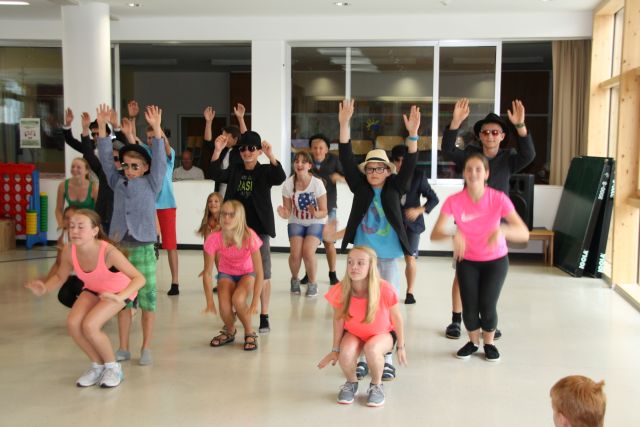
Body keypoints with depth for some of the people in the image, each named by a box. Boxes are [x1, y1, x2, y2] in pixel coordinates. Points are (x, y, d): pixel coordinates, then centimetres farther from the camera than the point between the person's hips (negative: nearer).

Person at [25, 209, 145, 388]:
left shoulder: (108, 252, -36)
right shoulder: (69, 251, -21)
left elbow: (139, 278, -37)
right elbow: (60, 276, -1)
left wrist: (119, 297, -53)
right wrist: (45, 288, -22)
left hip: (119, 291, -5)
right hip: (93, 289, 5)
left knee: (89, 326, -25)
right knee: (73, 324, -18)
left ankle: (113, 368, 2)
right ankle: (98, 366, 8)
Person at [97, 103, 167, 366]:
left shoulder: (151, 184, 1)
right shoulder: (118, 183, 9)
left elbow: (160, 160, -9)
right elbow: (105, 159, 7)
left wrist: (156, 129, -18)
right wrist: (102, 128, -1)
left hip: (143, 249, -3)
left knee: (147, 299, 2)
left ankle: (146, 348, 12)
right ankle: (123, 348, 19)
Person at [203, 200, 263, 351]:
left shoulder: (249, 237, -31)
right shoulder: (213, 239, -26)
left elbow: (259, 272, -26)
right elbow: (207, 272, -16)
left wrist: (255, 302, -30)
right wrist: (210, 302, -19)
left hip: (247, 273, -1)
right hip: (226, 274, 2)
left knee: (238, 299, -31)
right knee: (224, 306, -23)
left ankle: (250, 333, -1)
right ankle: (230, 332, 13)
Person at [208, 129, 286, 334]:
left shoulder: (265, 171, -3)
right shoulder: (234, 170, 6)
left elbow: (280, 178, -23)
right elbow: (215, 174, -10)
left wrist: (271, 156, -38)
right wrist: (218, 150, -24)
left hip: (259, 228, -3)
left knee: (263, 274, 1)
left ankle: (264, 316, 8)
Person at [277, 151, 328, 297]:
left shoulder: (317, 183, -20)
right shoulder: (288, 184, -15)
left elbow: (324, 212, -14)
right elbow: (288, 211, -6)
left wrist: (316, 214, -36)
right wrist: (284, 214, -30)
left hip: (315, 222, -2)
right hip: (296, 222, 2)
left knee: (308, 252, -24)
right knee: (295, 254, -18)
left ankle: (312, 283, 3)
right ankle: (294, 279, 14)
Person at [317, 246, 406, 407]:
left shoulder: (384, 289, -31)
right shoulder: (340, 291, -25)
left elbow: (396, 317, -14)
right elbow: (338, 320, -8)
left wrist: (400, 346, -2)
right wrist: (335, 350, 1)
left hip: (382, 333, -1)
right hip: (354, 333, 2)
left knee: (372, 349, -35)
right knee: (346, 353, -31)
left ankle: (376, 385, -2)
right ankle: (351, 383, 5)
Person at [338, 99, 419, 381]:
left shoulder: (394, 188, 3)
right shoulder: (360, 187, 4)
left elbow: (409, 165, -9)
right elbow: (346, 159, -4)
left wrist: (413, 134, -23)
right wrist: (344, 124, -14)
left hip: (388, 258, -1)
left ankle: (386, 358, 16)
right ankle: (361, 356, 18)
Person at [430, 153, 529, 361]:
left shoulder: (499, 199, -23)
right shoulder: (454, 201, -20)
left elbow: (524, 233, -28)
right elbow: (435, 234, -26)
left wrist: (502, 230, -48)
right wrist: (454, 235, -46)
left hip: (496, 260, -1)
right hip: (467, 260, 1)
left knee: (487, 305, -7)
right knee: (469, 307, -5)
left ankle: (489, 343, 24)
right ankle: (473, 341, 27)